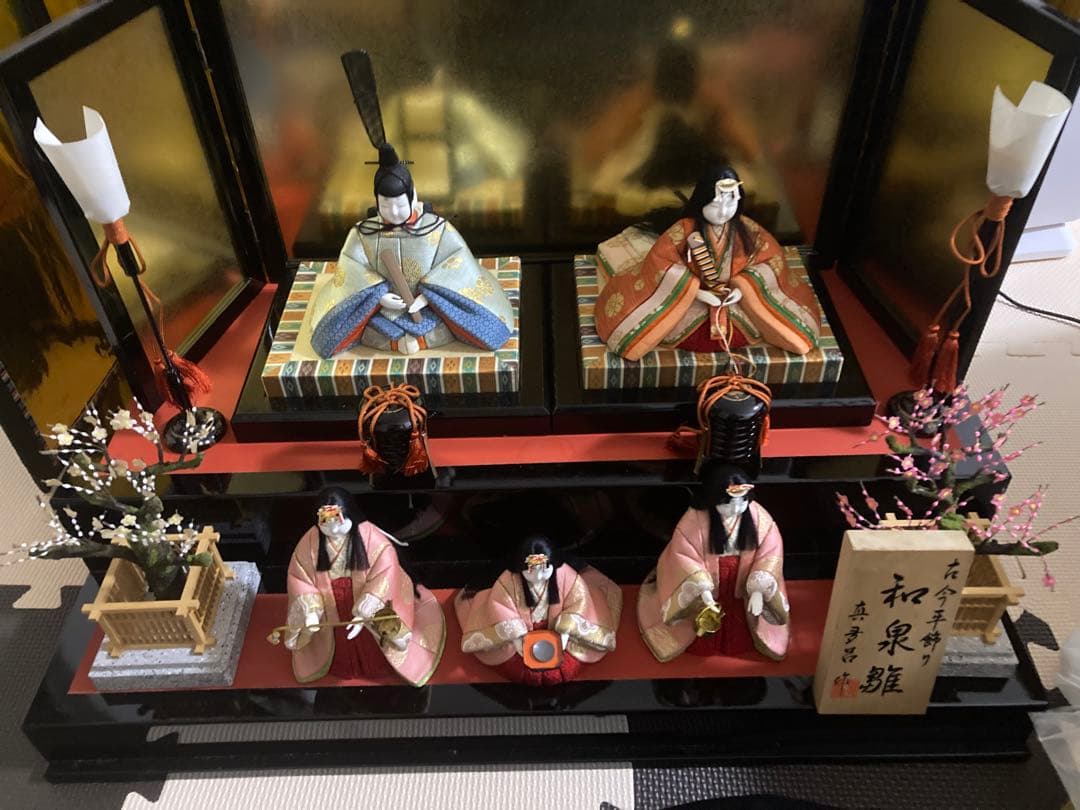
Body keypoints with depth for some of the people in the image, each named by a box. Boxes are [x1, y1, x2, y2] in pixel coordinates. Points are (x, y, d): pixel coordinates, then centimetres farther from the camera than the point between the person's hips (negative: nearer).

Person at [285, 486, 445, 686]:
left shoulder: (369, 536, -25)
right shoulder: (310, 541, -17)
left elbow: (385, 574, -27)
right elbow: (299, 578, -9)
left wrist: (364, 613, -33)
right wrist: (310, 611, -25)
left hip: (370, 612, -2)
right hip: (330, 617, 3)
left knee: (376, 660, 12)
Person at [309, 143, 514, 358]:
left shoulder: (437, 229, -11)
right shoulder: (363, 233, -7)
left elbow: (459, 263, -13)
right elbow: (350, 271, -7)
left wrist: (429, 295, -23)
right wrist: (378, 295, -22)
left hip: (429, 309, -1)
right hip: (382, 311, 1)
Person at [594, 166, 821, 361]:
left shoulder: (747, 230, -9)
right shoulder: (685, 230, -18)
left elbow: (772, 258, -3)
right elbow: (659, 262, -22)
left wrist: (743, 287, -19)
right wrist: (695, 290, -28)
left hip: (739, 304, 3)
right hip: (686, 302, -2)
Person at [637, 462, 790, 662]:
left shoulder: (759, 518, -16)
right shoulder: (695, 519, -24)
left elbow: (770, 555, -12)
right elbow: (683, 557, -22)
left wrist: (758, 591, -25)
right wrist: (703, 591, -32)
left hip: (742, 587, 2)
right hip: (707, 586, -2)